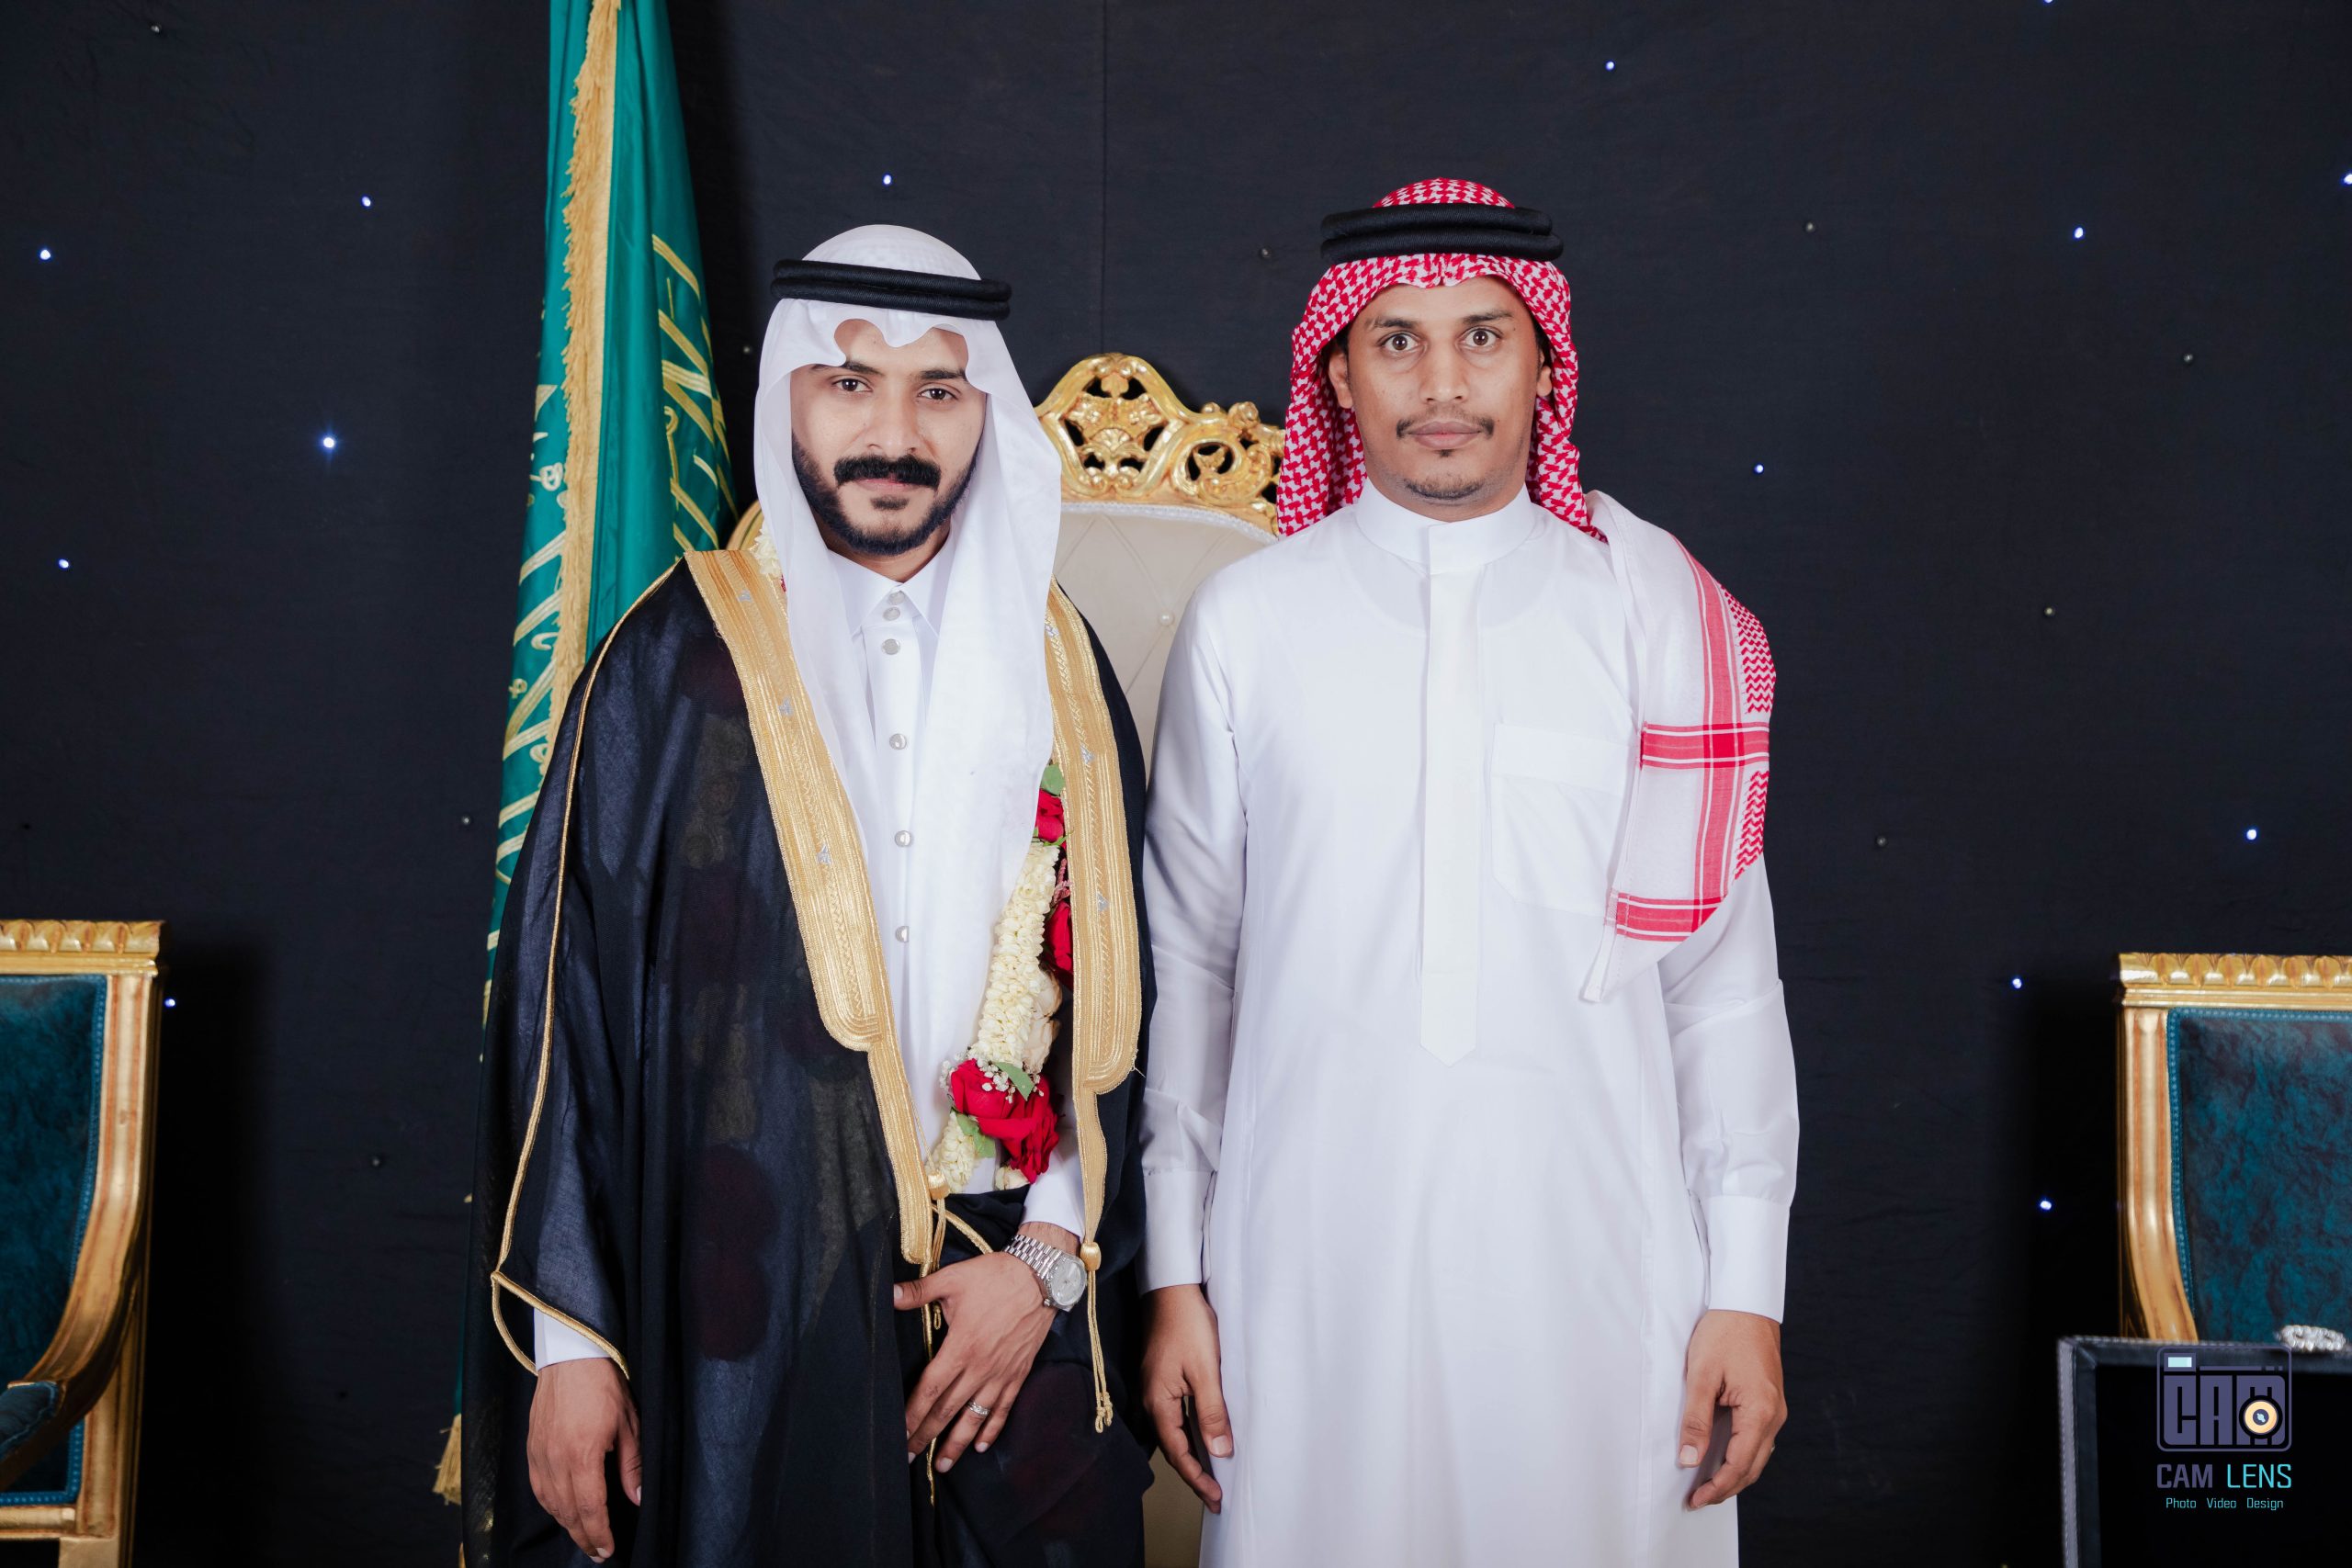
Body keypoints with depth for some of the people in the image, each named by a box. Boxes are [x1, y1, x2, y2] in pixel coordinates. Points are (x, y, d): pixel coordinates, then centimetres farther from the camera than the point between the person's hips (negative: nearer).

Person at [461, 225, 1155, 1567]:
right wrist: (570, 1340, -5)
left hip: (1014, 1314, 3)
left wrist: (1054, 1257, -5)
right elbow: (567, 996, -3)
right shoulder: (678, 660, -3)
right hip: (749, 1317, -2)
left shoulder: (1056, 665, 5)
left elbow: (1120, 991, 5)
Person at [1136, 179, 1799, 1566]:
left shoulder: (1661, 617, 2)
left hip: (1597, 1264, 0)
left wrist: (1748, 1292, 1)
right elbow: (1185, 959, 4)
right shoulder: (1247, 622, 2)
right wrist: (1175, 1271, 3)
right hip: (1308, 1273, 0)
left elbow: (1725, 970, 2)